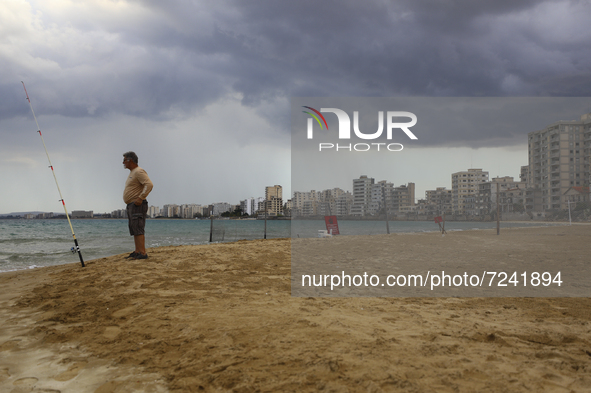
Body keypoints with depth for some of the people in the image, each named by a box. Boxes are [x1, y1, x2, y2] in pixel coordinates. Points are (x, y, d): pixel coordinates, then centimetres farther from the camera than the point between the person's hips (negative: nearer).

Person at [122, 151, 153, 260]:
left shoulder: (139, 172, -12)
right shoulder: (132, 173, 21)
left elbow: (149, 184, -24)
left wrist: (140, 198, -27)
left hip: (137, 205, -11)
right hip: (131, 205, 11)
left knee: (138, 229, -15)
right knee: (134, 230, 9)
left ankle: (142, 253, -18)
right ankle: (137, 252, 12)